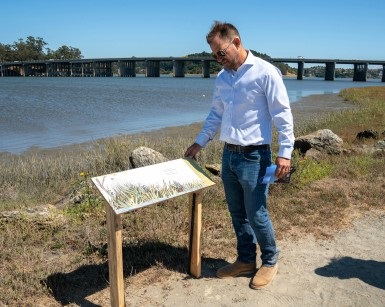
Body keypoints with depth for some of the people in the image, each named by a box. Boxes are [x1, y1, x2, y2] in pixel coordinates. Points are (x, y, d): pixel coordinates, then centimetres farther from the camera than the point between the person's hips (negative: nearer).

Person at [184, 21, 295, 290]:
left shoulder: (265, 72, -10)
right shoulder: (222, 78, 10)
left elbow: (282, 114, -11)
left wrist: (285, 151, -17)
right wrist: (199, 143, 18)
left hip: (254, 157, -6)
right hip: (229, 155, 7)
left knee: (256, 214, 2)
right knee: (237, 213, 14)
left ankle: (270, 260, 26)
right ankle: (246, 260, 32)